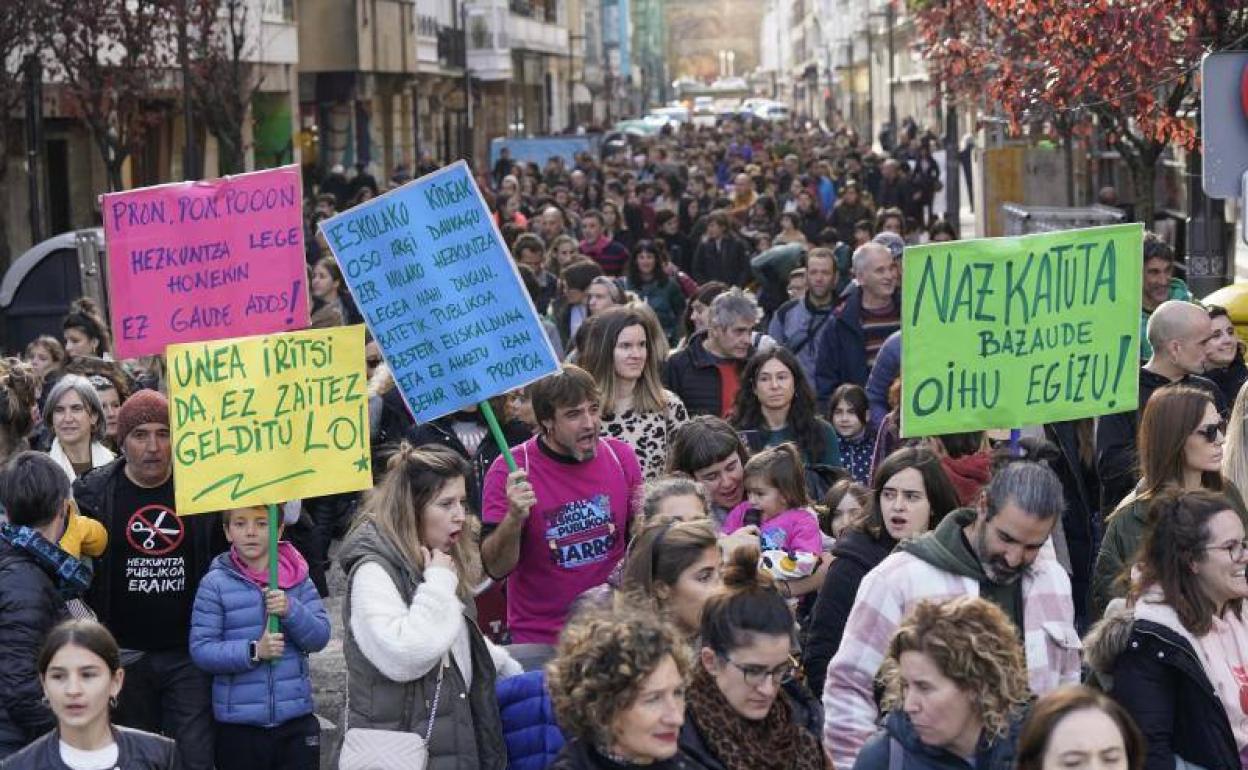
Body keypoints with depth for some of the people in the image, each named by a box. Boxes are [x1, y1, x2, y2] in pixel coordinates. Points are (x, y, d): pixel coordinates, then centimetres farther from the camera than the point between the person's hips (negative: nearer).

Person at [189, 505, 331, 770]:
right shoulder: (215, 584, -5)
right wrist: (253, 651, -22)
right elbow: (200, 649, -10)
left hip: (296, 720, 2)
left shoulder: (297, 577, 3)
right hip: (238, 725, -2)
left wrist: (291, 610, -19)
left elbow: (320, 637, -2)